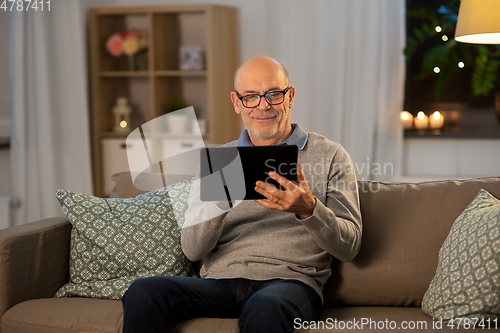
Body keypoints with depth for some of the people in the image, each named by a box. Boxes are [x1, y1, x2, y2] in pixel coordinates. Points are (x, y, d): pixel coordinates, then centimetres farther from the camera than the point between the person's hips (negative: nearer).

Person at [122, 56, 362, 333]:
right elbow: (193, 250, 7)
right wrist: (217, 203, -13)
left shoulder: (329, 155, 10)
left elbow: (349, 247, 3)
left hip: (289, 281, -3)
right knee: (142, 293, -24)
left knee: (265, 309, -39)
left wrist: (309, 209, -17)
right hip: (219, 282, 3)